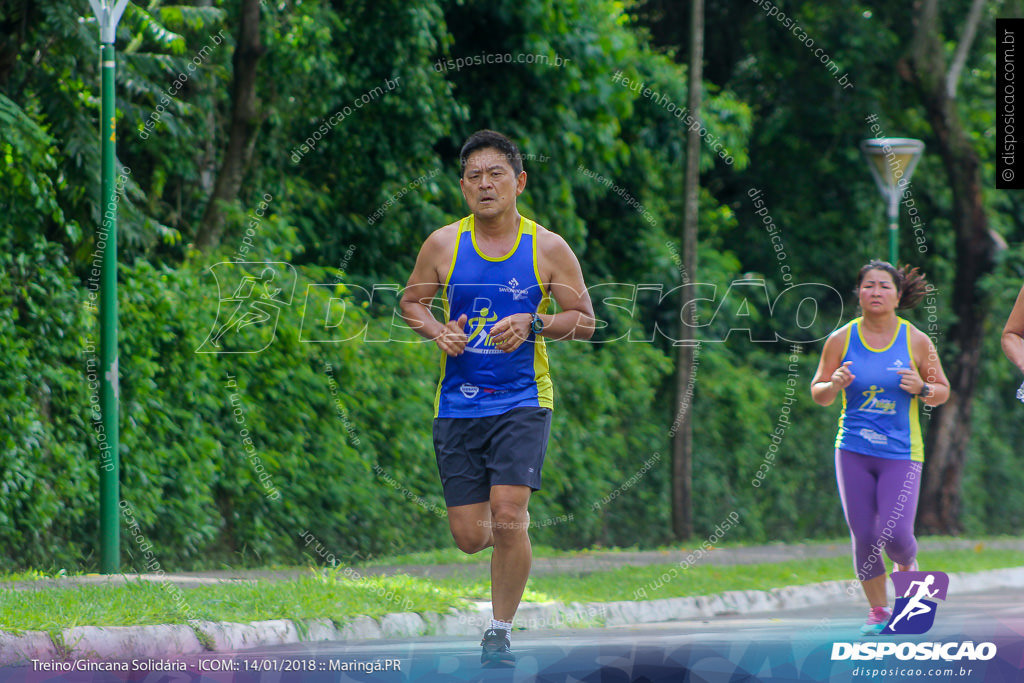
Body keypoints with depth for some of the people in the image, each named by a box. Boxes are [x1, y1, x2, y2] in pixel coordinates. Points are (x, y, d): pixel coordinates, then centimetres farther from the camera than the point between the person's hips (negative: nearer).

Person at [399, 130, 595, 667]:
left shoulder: (548, 249, -3)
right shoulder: (443, 244, 1)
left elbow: (584, 321, 3)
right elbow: (411, 301, 14)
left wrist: (533, 325, -15)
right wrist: (438, 332, -7)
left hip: (522, 401, -2)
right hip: (458, 403, 2)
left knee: (507, 519, -18)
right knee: (469, 537, 0)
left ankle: (501, 630, 0)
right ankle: (517, 533, 38)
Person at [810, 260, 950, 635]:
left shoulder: (916, 341, -1)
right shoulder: (840, 340, 0)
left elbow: (943, 391, 7)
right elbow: (818, 393, 8)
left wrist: (922, 389, -14)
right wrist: (835, 385, -15)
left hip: (901, 453, -1)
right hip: (853, 452, 1)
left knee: (895, 534, -12)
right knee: (864, 537, -1)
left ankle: (907, 565, 24)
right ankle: (878, 611, 17)